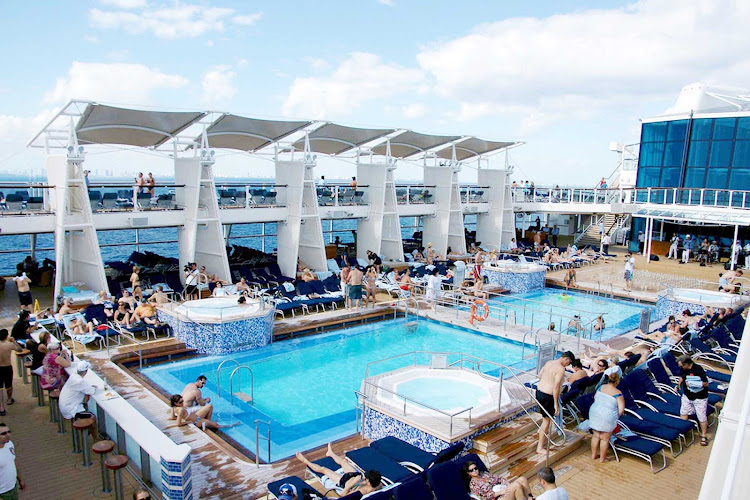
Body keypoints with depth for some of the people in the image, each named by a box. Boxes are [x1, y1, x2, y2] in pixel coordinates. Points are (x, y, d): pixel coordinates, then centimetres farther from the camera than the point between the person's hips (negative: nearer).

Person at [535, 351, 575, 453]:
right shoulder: (561, 369, -18)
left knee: (546, 418, 27)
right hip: (547, 396, -9)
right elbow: (556, 386, -22)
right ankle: (540, 447, 7)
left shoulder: (549, 362, 9)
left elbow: (539, 375, 18)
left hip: (539, 391, 9)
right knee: (547, 421, 1)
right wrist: (556, 404, -18)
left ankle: (543, 440, 42)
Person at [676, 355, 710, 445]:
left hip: (699, 398, -6)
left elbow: (706, 384, -22)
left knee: (701, 417, 2)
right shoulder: (683, 369, -6)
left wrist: (693, 384, -30)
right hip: (687, 396, 6)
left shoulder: (698, 369, -25)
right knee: (683, 413, 10)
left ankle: (704, 436, 16)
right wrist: (679, 385, 0)